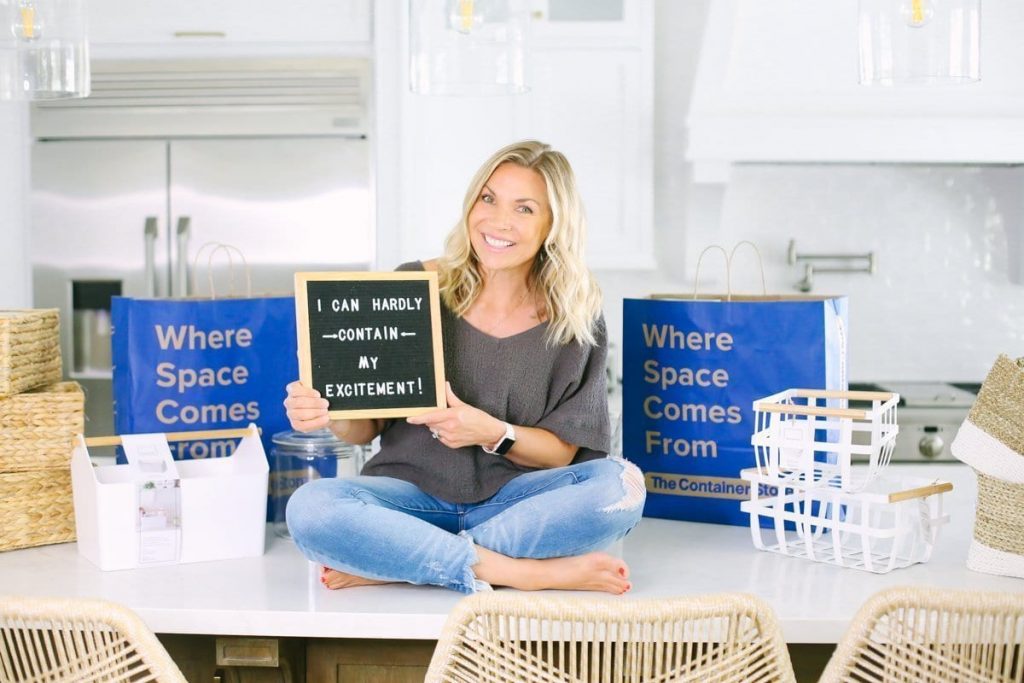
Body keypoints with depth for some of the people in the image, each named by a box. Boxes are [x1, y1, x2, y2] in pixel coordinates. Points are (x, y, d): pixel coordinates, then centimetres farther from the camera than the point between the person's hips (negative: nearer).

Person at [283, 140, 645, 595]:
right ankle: (530, 573, -29)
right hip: (413, 494, -1)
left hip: (513, 501, 1)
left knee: (620, 485, -28)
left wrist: (493, 433, -21)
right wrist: (331, 414, -22)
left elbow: (562, 452, -1)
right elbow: (367, 428, 2)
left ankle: (389, 564, -25)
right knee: (309, 508, -30)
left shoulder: (575, 320, -1)